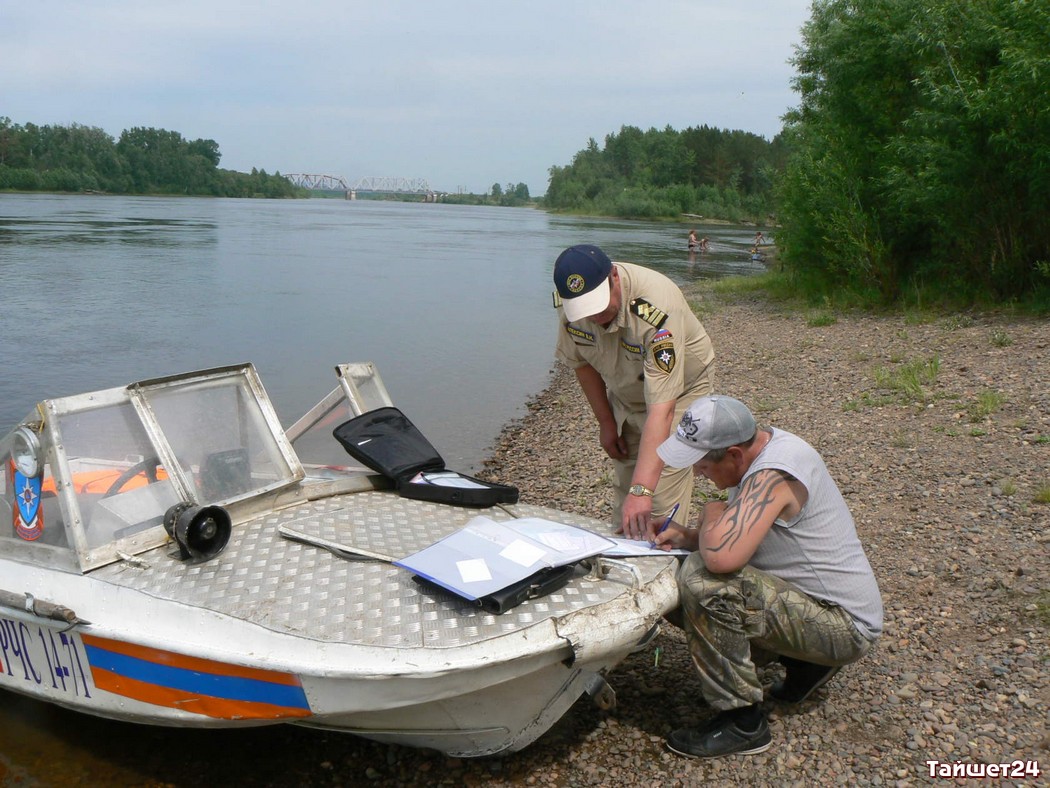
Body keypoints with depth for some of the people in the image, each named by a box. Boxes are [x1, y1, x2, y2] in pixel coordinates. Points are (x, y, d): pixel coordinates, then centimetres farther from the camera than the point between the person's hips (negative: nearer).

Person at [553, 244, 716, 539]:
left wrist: (642, 490, -48)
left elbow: (662, 408, -43)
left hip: (679, 391, -5)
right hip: (622, 394, 5)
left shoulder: (656, 308, -39)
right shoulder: (569, 303, -21)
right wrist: (605, 421, 1)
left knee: (660, 503, -12)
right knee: (624, 487, 11)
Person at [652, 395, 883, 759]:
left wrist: (712, 514, -18)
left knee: (702, 580, -28)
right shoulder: (762, 446, 2)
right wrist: (686, 537, -3)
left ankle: (743, 722, -12)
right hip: (821, 605, 10)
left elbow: (721, 557, -40)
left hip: (845, 626, -10)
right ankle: (806, 662, 18)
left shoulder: (773, 474, -28)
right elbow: (735, 541, 15)